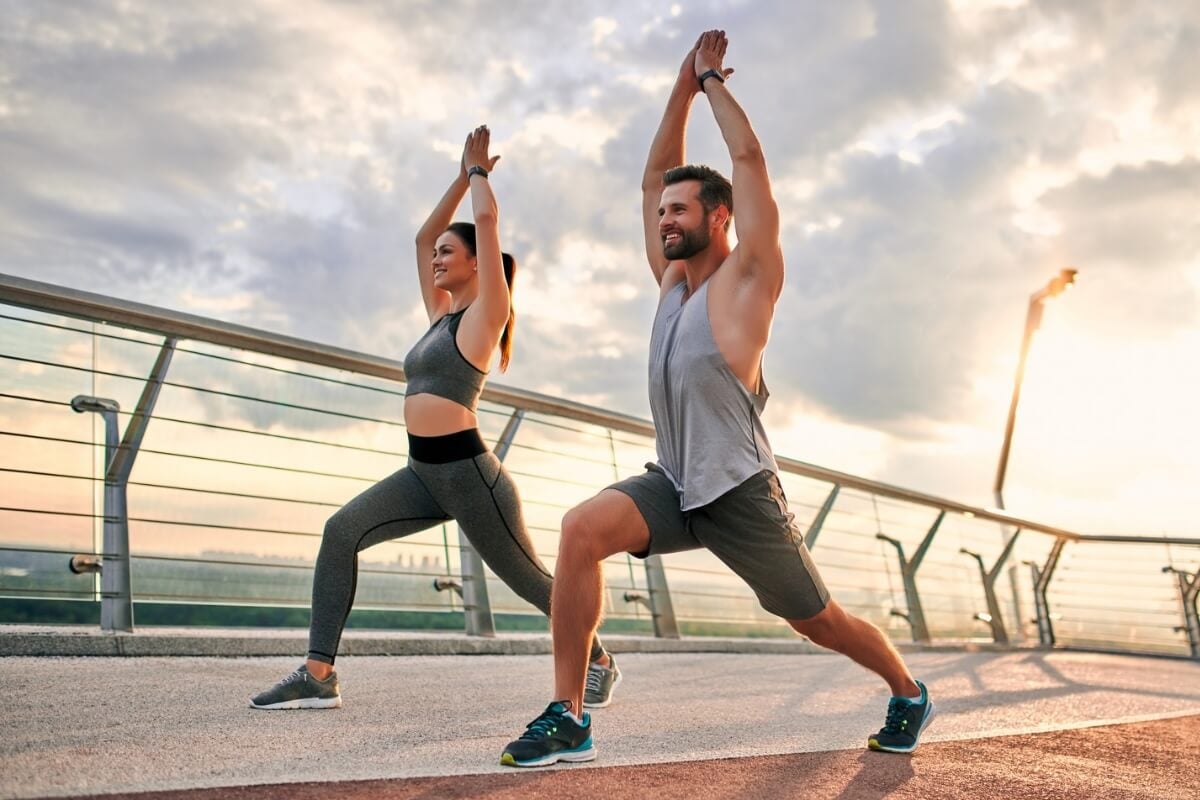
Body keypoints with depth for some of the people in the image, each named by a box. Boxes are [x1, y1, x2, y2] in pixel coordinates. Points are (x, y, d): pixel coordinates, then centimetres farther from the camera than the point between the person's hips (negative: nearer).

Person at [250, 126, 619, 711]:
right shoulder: (441, 313, 18)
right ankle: (318, 676, -13)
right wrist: (463, 175, 26)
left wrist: (479, 170, 9)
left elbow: (487, 219, -7)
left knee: (528, 578, 5)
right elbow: (423, 235, 25)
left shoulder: (484, 313, -3)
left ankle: (600, 662, 28)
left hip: (469, 472, -7)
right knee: (341, 531, -12)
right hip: (424, 473, 7)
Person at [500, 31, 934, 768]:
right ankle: (568, 718, -18)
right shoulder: (673, 278, 11)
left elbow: (750, 160, -10)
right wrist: (684, 88, 11)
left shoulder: (746, 276, -6)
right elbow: (654, 175, 15)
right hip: (673, 486, 5)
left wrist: (715, 83, 2)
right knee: (582, 529, -23)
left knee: (820, 621, 9)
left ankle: (910, 693, 39)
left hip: (740, 494, -5)